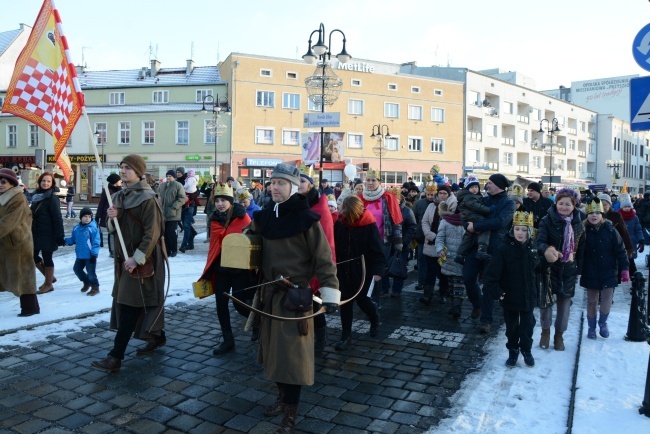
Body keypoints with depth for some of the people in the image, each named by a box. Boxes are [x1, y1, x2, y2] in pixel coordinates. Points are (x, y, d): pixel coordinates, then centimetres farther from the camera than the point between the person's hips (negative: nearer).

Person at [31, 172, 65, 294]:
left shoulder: (52, 198, -12)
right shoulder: (36, 196, 9)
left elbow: (57, 218, -16)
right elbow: (33, 215, 16)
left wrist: (59, 236, -20)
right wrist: (31, 231, 16)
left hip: (48, 234, -8)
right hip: (36, 233, 8)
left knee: (47, 258, 1)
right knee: (34, 256, 12)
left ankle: (48, 284, 14)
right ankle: (50, 277, 29)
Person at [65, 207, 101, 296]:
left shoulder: (93, 228, -15)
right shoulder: (76, 228, 4)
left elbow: (96, 242, -16)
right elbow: (73, 239, 16)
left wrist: (94, 253, -20)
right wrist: (66, 241, -2)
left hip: (90, 255, -7)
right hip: (80, 255, 7)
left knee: (90, 272, -2)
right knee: (77, 269, 19)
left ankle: (95, 287, 16)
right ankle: (86, 282, 40)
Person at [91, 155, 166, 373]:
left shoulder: (148, 198, -15)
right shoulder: (119, 196, 10)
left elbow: (152, 233, -19)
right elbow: (114, 228, 15)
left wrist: (137, 258, -23)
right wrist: (112, 218, -7)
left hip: (143, 258, -8)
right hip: (124, 255, 8)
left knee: (129, 305, -7)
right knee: (134, 301, 16)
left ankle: (116, 356, -5)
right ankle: (157, 337, 32)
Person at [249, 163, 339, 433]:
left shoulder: (306, 218, -12)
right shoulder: (264, 217, 6)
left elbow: (323, 257, -13)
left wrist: (329, 290, -20)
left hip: (296, 295, -6)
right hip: (269, 293, 6)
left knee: (292, 353, -1)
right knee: (273, 349, 15)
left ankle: (290, 412, 13)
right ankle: (282, 396, 35)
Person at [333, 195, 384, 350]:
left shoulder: (369, 225, -14)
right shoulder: (339, 223, -5)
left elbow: (377, 249, -14)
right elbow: (334, 245, 3)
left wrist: (378, 270, -19)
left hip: (362, 269, -3)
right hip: (343, 269, 3)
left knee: (361, 298, 5)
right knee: (345, 300, 7)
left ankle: (375, 319, 38)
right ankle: (346, 335, 18)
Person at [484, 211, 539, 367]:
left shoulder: (532, 248, -3)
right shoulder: (504, 249, -17)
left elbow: (536, 272, 10)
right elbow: (491, 274, -19)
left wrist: (536, 292, 11)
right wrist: (496, 292, -24)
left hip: (528, 297, 3)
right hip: (510, 297, -3)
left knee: (527, 326, 14)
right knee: (511, 327, 13)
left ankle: (527, 351, 35)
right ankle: (513, 351, 32)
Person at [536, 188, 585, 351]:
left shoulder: (578, 223, 1)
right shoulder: (547, 220, -12)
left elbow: (581, 247, 8)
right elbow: (540, 241, -24)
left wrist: (578, 267, 4)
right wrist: (546, 250, -46)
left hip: (569, 269, 3)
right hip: (550, 267, -3)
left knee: (565, 301, 11)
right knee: (546, 299, 5)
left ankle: (559, 334, 29)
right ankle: (545, 331, 27)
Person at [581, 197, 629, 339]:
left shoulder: (610, 230, -7)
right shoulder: (584, 231, -7)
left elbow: (620, 251, -3)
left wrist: (625, 269, -6)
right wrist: (578, 269, -3)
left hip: (608, 273, 0)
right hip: (590, 273, 0)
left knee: (607, 300, 0)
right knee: (592, 301, 11)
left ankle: (603, 322, 26)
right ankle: (591, 327, 26)